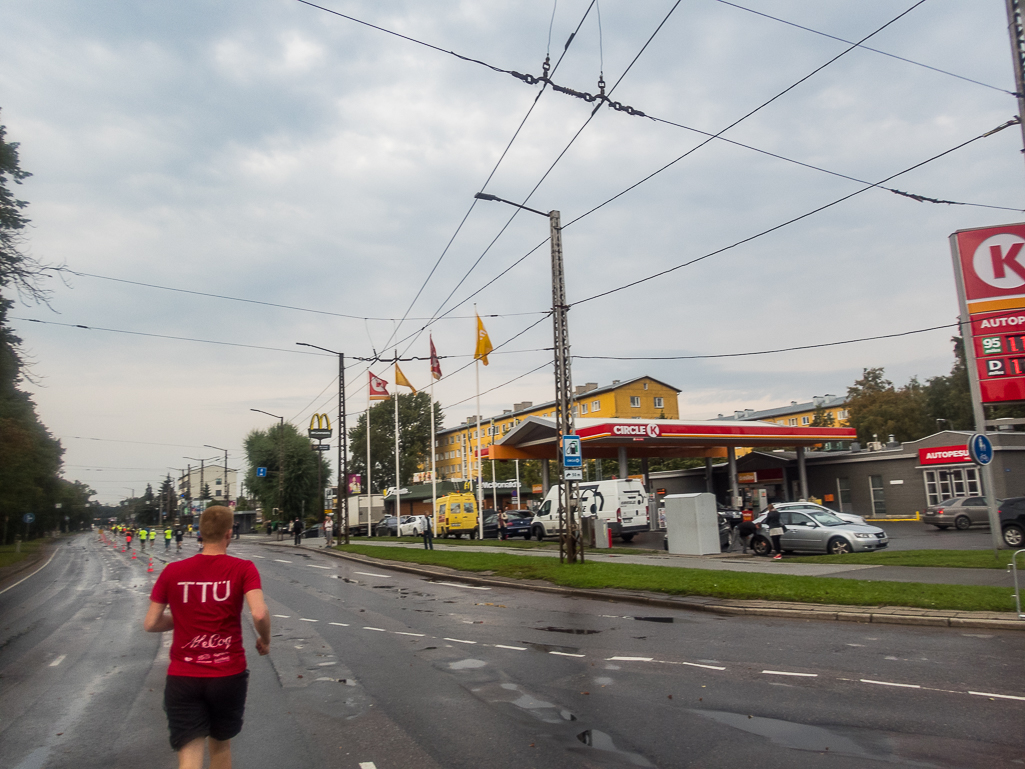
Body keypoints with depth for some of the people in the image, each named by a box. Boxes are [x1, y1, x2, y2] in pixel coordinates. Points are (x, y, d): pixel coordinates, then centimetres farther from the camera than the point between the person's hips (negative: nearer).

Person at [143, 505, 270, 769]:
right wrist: (265, 640, 0)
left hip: (182, 677, 1)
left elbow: (150, 624, 3)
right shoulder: (243, 569, -8)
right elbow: (259, 614, -20)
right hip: (229, 675, -1)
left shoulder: (172, 572, -1)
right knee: (220, 745, 23)